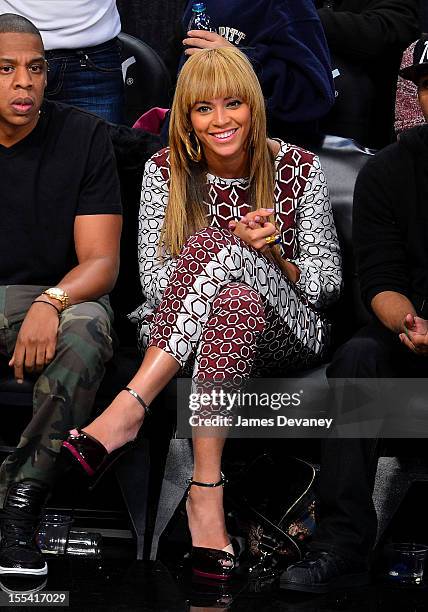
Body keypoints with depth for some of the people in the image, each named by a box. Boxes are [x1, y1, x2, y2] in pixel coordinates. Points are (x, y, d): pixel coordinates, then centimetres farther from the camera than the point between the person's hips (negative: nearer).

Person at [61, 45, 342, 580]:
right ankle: (207, 487, -44)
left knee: (218, 246, -33)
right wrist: (240, 249, -18)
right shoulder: (164, 172, 2)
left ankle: (128, 408, -39)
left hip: (282, 332, 0)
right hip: (177, 335, 1)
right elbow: (154, 280, -4)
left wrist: (269, 255, -17)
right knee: (235, 299, -38)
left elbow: (328, 284, 3)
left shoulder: (300, 169, 1)